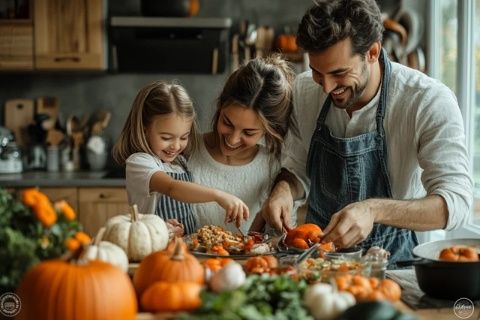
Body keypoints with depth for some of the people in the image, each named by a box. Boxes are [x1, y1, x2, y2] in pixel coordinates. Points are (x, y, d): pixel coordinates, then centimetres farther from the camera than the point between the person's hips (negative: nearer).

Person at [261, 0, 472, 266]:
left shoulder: (431, 102, -20)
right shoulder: (305, 89, -5)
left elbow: (455, 203, -26)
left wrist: (374, 209, -41)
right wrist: (283, 190, -15)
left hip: (390, 260, -2)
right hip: (316, 249, 3)